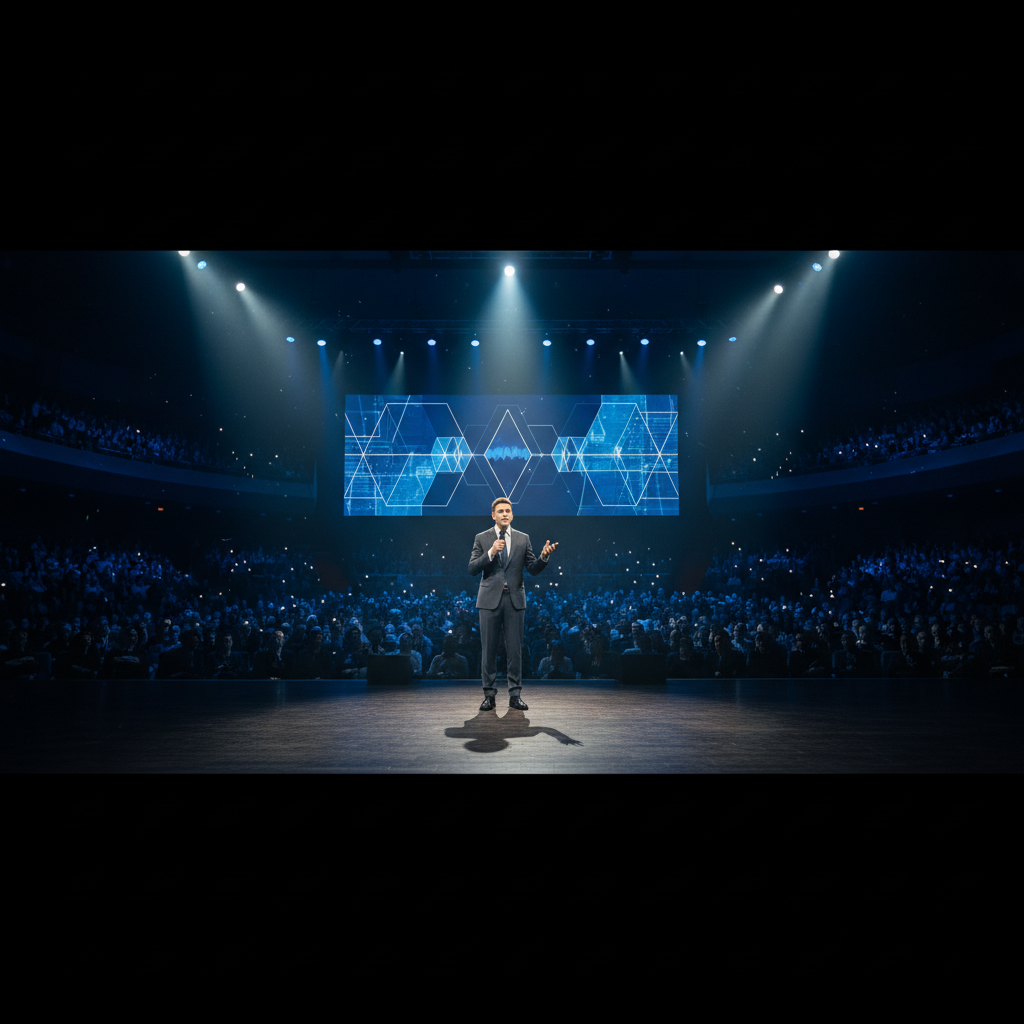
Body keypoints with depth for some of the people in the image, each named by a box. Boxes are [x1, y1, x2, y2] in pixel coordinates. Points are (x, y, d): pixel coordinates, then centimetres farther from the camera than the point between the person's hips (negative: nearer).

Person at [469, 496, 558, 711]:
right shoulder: (481, 538, 4)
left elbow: (532, 569, 5)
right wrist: (491, 553, -17)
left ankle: (515, 695, 12)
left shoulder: (523, 539, 8)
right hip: (490, 599, -1)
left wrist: (544, 556, -14)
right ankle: (489, 694, 13)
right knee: (489, 649, 3)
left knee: (515, 649, 3)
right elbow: (472, 569, -4)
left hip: (515, 599, 1)